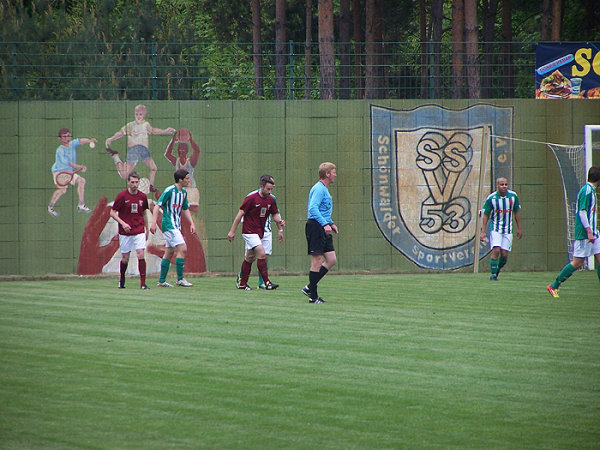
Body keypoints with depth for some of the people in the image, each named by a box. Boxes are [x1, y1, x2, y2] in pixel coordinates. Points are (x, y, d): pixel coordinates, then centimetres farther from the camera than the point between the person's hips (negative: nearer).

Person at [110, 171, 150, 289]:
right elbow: (112, 213, -2)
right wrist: (123, 223, -15)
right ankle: (122, 280, 29)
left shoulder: (142, 196, 4)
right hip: (125, 232, -2)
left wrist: (147, 229, 18)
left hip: (139, 231, 2)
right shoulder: (122, 196, -6)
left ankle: (143, 283, -12)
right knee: (125, 258, 4)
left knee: (140, 255, -13)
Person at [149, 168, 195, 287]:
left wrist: (191, 223, 15)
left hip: (176, 226, 9)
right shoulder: (169, 191, -13)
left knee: (169, 253, 9)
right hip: (169, 225, -9)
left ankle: (161, 281, 14)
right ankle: (180, 279, -10)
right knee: (182, 248, -15)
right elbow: (157, 206, -14)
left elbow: (185, 209, 25)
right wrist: (154, 223, -20)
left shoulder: (183, 192, 13)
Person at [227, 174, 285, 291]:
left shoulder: (271, 200, 5)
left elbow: (275, 214, 17)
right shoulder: (251, 198, -14)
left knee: (250, 258, 13)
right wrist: (232, 231, -9)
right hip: (249, 231, -7)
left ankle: (242, 283, 23)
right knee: (262, 254, -19)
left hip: (259, 232, 7)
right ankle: (267, 282, -20)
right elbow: (240, 214, -10)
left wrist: (280, 221, -7)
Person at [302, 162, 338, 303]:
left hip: (323, 229, 10)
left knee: (331, 260, 7)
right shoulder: (318, 189, -13)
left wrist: (331, 223, 27)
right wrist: (325, 224, -32)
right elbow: (313, 208, -25)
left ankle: (309, 288, 14)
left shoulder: (324, 189, 20)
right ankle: (313, 296, -1)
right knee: (317, 261, -7)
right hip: (315, 227, -10)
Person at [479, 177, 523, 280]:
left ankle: (497, 270, 25)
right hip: (495, 228, -2)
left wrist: (519, 228, 11)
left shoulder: (513, 196, -2)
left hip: (508, 229, 2)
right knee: (496, 250, -17)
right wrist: (483, 232, -6)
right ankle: (493, 275, -7)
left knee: (504, 254, -2)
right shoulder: (491, 198, -9)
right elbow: (486, 215, -2)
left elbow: (517, 212, 10)